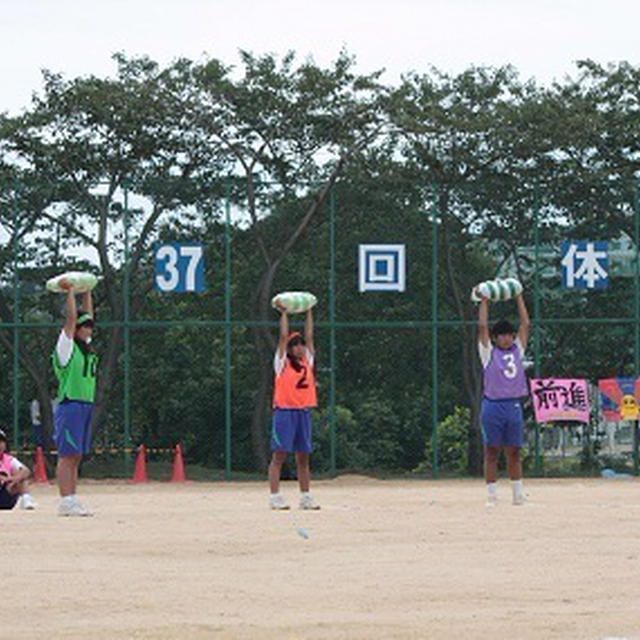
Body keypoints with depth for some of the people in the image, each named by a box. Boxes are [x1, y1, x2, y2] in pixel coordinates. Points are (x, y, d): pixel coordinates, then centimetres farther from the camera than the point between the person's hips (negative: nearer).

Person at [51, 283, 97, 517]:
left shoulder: (86, 346, 16)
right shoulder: (66, 346, -5)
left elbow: (87, 315, 24)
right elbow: (71, 317, -11)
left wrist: (87, 292, 24)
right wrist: (70, 291, -4)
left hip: (86, 406, 9)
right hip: (70, 406, -9)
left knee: (76, 456, 8)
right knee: (67, 455, -10)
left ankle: (71, 500, 9)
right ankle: (66, 501, -13)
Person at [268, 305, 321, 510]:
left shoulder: (307, 360, 14)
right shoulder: (282, 362, 1)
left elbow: (309, 336, 14)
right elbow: (284, 336, -3)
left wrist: (309, 312, 18)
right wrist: (284, 313, 3)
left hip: (303, 411, 6)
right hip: (285, 411, -5)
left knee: (303, 457, 8)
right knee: (279, 455, -5)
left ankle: (305, 497, 11)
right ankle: (275, 497, -7)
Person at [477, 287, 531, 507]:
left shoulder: (517, 349, 13)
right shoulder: (489, 352, 3)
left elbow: (526, 324, 11)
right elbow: (482, 327, -4)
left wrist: (519, 298, 12)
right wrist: (484, 302, -1)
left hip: (514, 405, 4)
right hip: (493, 406, -4)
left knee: (514, 453, 7)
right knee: (491, 453, 0)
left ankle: (518, 494, 11)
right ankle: (492, 495, 1)